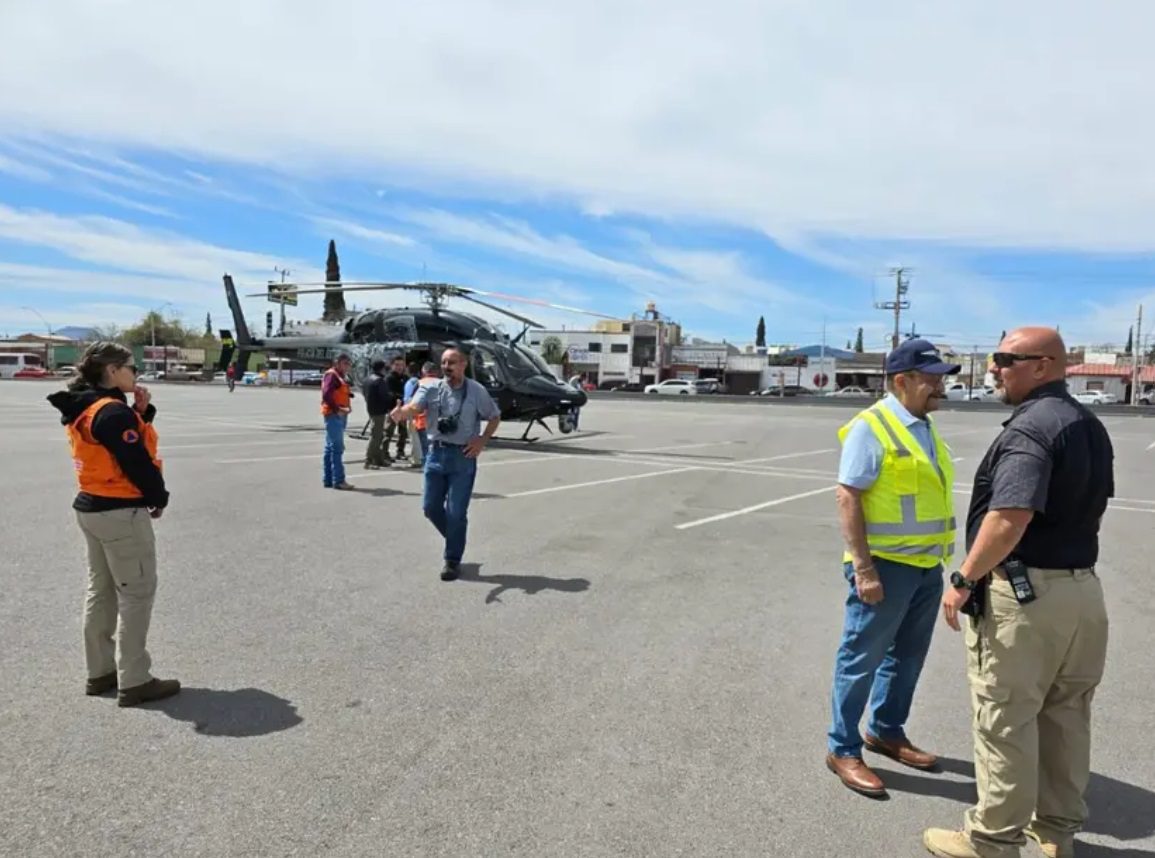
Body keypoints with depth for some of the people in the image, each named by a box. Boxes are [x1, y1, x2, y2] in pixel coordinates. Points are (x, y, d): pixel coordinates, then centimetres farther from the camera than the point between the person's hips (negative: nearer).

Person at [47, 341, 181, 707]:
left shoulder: (84, 409, 9)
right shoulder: (113, 411, -20)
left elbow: (132, 442, 13)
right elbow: (138, 462, -20)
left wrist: (142, 412, -1)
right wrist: (159, 498, -6)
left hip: (91, 507, 10)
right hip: (121, 512, -10)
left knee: (101, 591, 17)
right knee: (137, 594, -2)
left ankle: (100, 672, 27)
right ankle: (133, 682, 4)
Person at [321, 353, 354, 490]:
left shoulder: (341, 376, 20)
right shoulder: (331, 375, -9)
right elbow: (326, 395, -21)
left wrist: (348, 406, 1)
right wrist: (337, 409, -22)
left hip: (339, 415, 10)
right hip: (333, 414, -10)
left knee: (330, 447, 12)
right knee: (337, 447, -11)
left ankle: (327, 479, 17)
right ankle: (338, 480, -12)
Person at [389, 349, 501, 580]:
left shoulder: (477, 391, -3)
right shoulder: (431, 388, 0)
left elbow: (495, 417, 8)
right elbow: (414, 407, -17)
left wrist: (482, 441, -6)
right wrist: (400, 413, -41)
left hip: (463, 456, -3)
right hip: (435, 453, 3)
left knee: (456, 512, -1)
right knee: (431, 508, 9)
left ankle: (452, 560, 16)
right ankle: (455, 539, 36)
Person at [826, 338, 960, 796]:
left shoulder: (924, 428, 11)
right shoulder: (871, 427, -14)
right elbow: (848, 498, -19)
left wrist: (939, 558, 18)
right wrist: (864, 568, -23)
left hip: (926, 565, 9)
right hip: (886, 566, -9)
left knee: (907, 655, 19)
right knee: (863, 658, 1)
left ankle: (886, 731, 36)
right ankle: (843, 749, 14)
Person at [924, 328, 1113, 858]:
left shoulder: (1029, 427, -19)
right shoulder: (1091, 427, 11)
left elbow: (1010, 519, -28)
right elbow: (1090, 508, 19)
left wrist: (964, 580, -20)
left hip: (1021, 592, -9)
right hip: (1082, 587, 10)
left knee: (1005, 721, 3)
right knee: (1066, 716, 19)